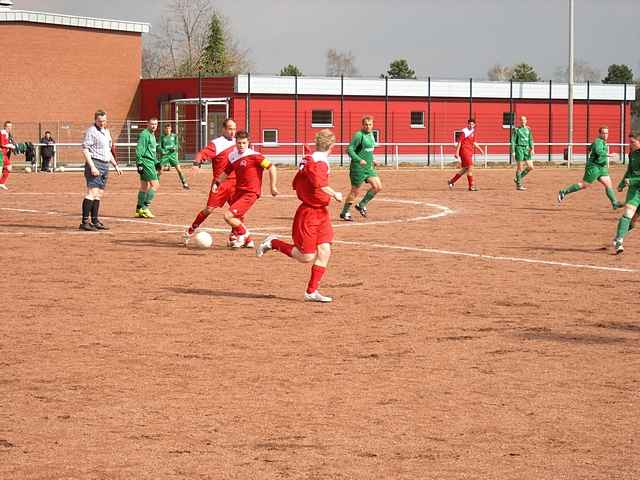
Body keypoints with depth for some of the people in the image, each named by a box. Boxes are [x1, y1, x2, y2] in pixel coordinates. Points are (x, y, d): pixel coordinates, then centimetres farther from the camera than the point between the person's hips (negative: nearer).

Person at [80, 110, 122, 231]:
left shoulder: (106, 131, 20)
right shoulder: (91, 131, -7)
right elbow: (85, 150, -14)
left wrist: (115, 165, 23)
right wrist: (92, 167, -21)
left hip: (105, 165, 9)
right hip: (95, 163, -9)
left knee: (99, 194, 9)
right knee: (92, 193, -14)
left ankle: (95, 221, 12)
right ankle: (85, 222, -16)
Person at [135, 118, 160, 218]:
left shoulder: (152, 135, 20)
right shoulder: (144, 134, -11)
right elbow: (139, 150, -16)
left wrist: (156, 163, 25)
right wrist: (139, 164, -21)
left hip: (150, 162, 10)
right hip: (146, 162, -10)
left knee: (144, 187, 11)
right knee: (155, 185, -13)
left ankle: (139, 209, 15)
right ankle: (145, 207, -14)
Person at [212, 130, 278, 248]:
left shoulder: (253, 156, -13)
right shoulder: (233, 156, 6)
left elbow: (271, 168, -12)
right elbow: (226, 173, 22)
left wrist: (273, 187, -12)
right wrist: (217, 183, 7)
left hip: (250, 193, -8)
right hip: (238, 191, 8)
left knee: (228, 216, -14)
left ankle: (243, 233, 11)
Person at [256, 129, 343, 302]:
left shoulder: (308, 160, 11)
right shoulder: (318, 163, -18)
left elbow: (296, 184, 20)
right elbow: (320, 184, -35)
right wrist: (335, 195, -22)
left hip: (321, 213, 9)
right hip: (308, 215, -9)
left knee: (324, 252, 2)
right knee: (306, 257, -3)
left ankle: (312, 291, 6)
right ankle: (273, 243, 14)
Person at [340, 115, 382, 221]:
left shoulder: (371, 134, 12)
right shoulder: (359, 135, -14)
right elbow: (349, 149, -19)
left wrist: (372, 161, 17)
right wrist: (359, 160, -28)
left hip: (369, 167, 8)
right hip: (358, 168, -8)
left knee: (378, 187, -3)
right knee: (355, 191, 0)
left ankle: (361, 205, 12)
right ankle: (345, 212, 16)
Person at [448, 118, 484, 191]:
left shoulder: (473, 131, 14)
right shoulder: (464, 131, -11)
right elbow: (459, 142, -13)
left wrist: (479, 149, 21)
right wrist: (457, 152, -18)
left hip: (470, 152, 9)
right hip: (464, 151, -9)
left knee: (465, 169, 13)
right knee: (470, 167, -11)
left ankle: (452, 181, 24)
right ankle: (471, 186, -8)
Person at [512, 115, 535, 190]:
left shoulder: (528, 129, 11)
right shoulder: (516, 129, -3)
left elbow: (530, 140, 13)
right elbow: (513, 141, -4)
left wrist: (532, 149, -1)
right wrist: (513, 151, -10)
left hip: (526, 149, 6)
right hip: (519, 148, -6)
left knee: (530, 167, 0)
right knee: (519, 167, -4)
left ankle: (518, 179, 17)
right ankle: (518, 185, 4)